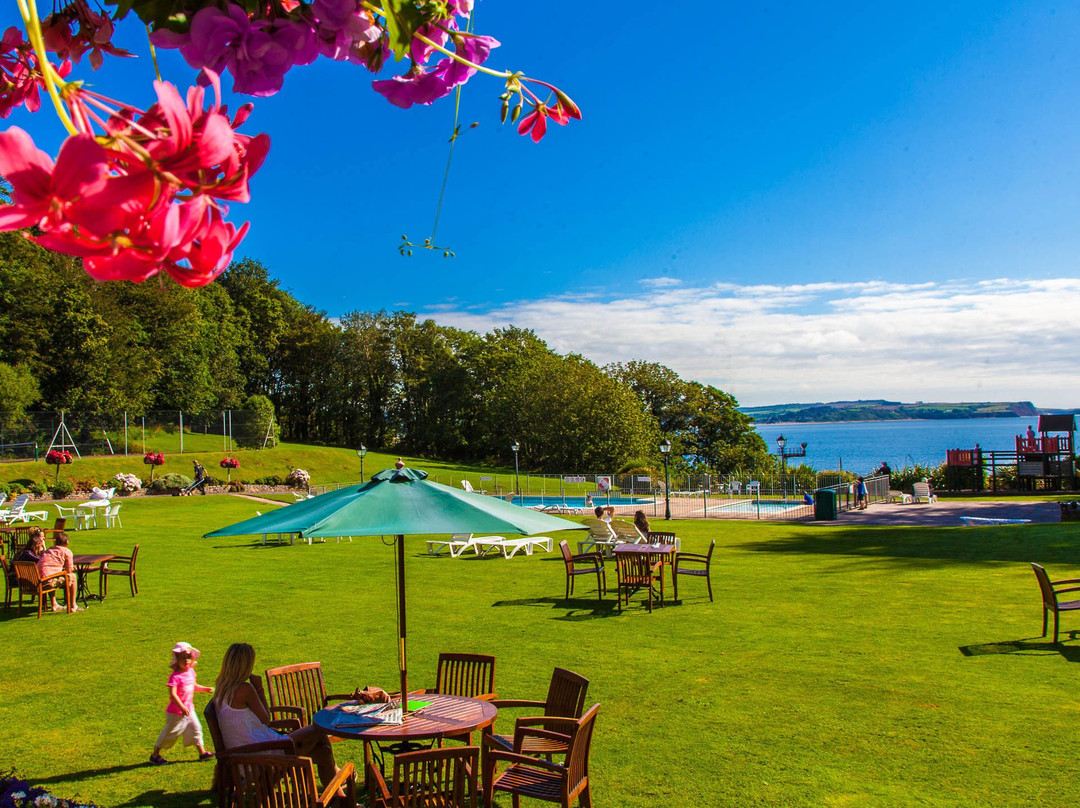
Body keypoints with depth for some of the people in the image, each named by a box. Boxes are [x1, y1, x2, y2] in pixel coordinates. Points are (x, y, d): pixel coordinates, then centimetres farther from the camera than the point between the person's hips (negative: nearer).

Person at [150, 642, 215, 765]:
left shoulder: (191, 671, 3)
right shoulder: (175, 676, -22)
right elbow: (172, 694, -30)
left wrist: (205, 689, 9)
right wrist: (182, 707, -35)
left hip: (189, 709, 7)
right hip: (175, 712, -7)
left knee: (196, 728, 8)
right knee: (170, 733, 5)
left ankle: (202, 752, 17)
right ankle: (155, 755, 22)